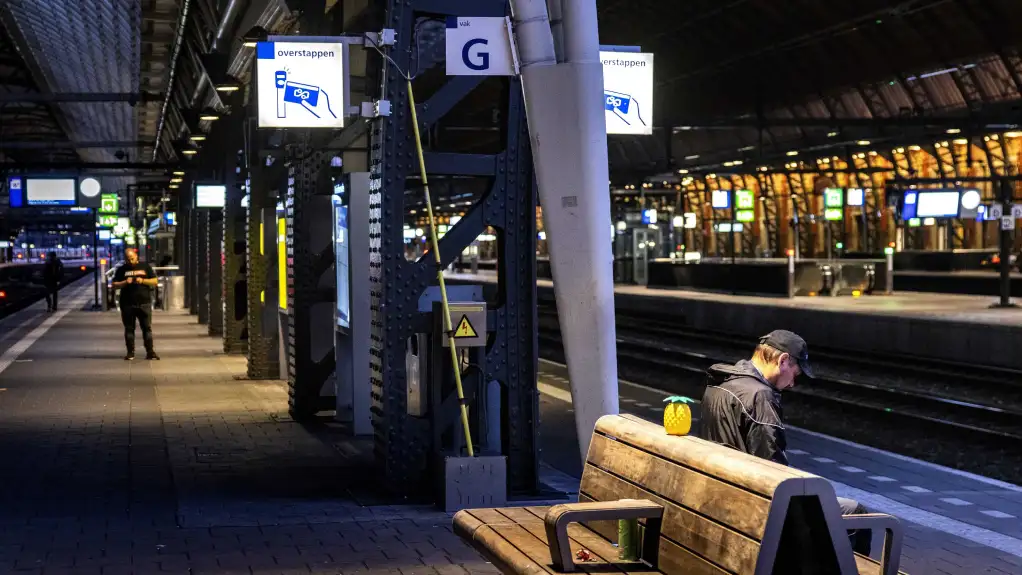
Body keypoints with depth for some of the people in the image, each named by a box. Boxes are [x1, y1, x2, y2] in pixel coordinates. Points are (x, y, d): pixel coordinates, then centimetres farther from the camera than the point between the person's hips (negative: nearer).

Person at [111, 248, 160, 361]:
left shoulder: (145, 267, 8)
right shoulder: (122, 270, 9)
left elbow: (155, 281, 6)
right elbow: (114, 285, 7)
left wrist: (143, 281, -10)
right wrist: (125, 282, -10)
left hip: (144, 302, -1)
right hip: (127, 304, 1)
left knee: (147, 328, -3)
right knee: (129, 329, 4)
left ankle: (150, 352, -2)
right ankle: (130, 353, 9)